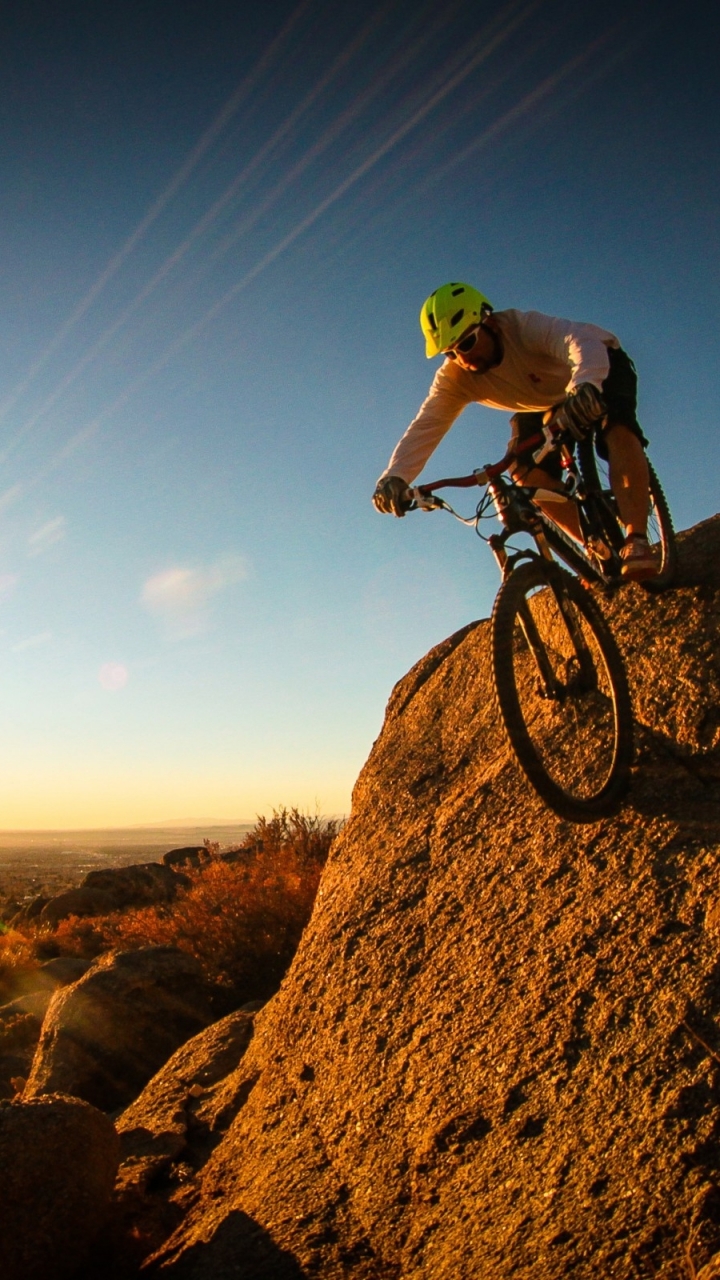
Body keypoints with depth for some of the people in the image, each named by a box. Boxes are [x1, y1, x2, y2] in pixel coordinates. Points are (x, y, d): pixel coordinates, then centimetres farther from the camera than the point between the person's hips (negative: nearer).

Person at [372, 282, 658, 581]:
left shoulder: (527, 327, -38)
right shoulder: (453, 378, -24)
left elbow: (585, 342, -55)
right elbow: (424, 427, -33)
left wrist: (585, 386, -77)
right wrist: (394, 476, -50)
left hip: (603, 369, -4)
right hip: (543, 403, 5)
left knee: (616, 428, -34)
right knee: (527, 471, -18)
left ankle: (637, 540, -36)